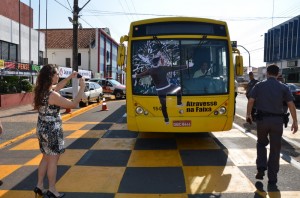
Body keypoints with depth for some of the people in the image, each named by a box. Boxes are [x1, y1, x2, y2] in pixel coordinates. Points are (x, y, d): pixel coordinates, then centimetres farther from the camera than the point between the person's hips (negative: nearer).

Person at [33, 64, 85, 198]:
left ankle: (39, 186, 30)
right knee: (53, 159, 5)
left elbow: (57, 87, 20)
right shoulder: (52, 95, -25)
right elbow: (73, 104, -20)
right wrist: (82, 88, -14)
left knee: (46, 158, 20)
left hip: (42, 129, 9)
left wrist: (70, 77, 15)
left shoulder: (41, 90, 1)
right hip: (52, 130, -9)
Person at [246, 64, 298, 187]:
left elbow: (251, 101, -4)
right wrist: (295, 122, 1)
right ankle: (272, 179, 13)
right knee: (275, 149, 9)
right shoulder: (283, 87, 2)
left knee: (261, 143, 23)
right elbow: (291, 105, -4)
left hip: (262, 119, 0)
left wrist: (248, 114, 10)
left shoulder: (259, 85, 1)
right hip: (277, 120, 0)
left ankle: (261, 168, 7)